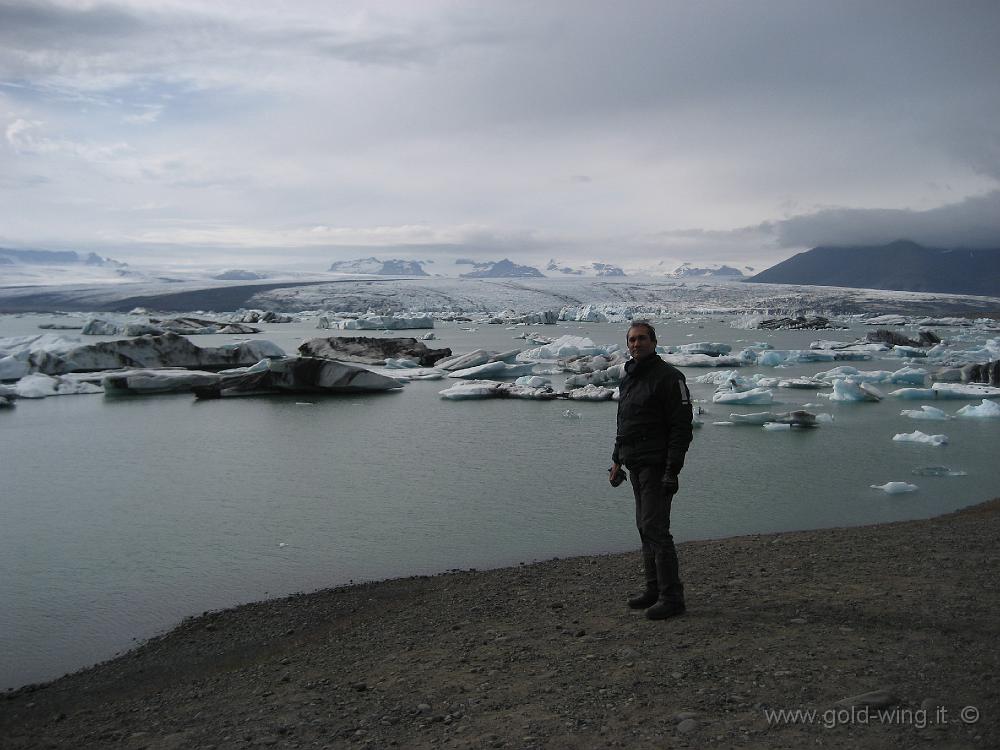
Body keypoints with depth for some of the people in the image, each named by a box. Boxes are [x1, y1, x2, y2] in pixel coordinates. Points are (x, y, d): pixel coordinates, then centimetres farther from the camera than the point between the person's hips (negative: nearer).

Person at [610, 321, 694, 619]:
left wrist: (672, 470, -20)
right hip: (636, 466, 9)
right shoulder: (627, 378, 16)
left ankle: (671, 597, -5)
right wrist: (617, 459, 19)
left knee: (655, 528, -11)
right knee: (645, 528, 12)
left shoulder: (668, 376, -11)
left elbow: (681, 426, -15)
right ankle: (654, 590, 21)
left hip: (657, 467, -9)